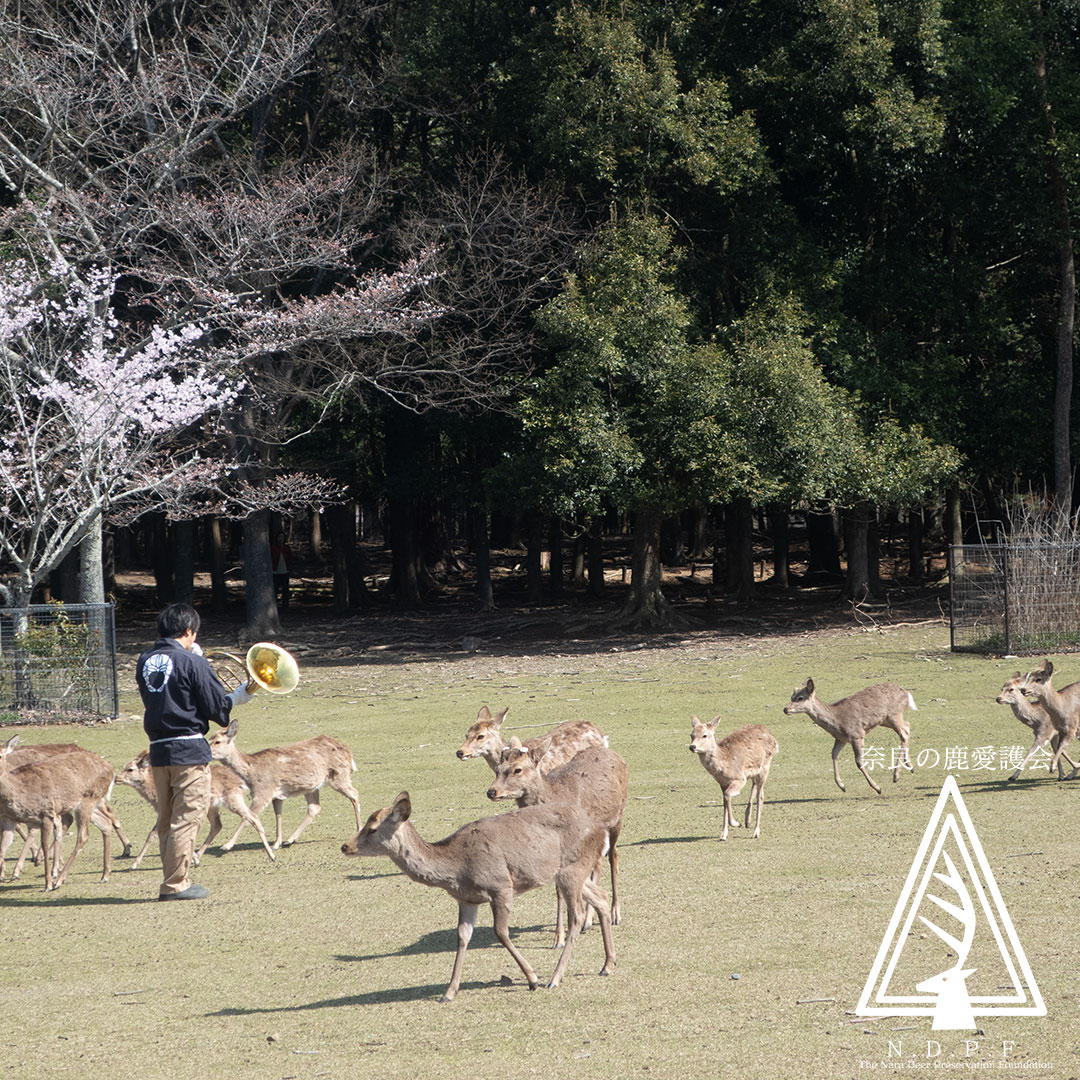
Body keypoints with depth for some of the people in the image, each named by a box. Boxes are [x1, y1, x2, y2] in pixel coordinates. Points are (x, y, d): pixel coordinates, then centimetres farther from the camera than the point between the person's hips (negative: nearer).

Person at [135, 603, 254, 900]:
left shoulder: (145, 661, 8)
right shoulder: (192, 662, -10)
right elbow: (218, 706, -9)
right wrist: (240, 696, 11)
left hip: (158, 750, 6)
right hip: (190, 750, -6)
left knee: (166, 820, 13)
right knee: (187, 817, -2)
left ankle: (172, 881, 18)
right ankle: (176, 884, -3)